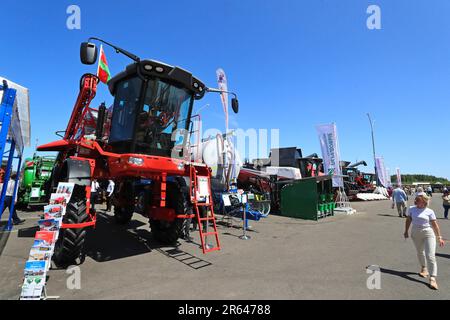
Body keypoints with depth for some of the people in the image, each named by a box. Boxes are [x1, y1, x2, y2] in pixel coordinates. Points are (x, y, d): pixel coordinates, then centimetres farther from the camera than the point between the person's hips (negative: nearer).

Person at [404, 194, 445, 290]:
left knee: (430, 256, -9)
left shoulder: (429, 211, -6)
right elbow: (408, 220, 10)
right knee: (420, 252, 20)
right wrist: (406, 231, 12)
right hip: (415, 233, 3)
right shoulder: (412, 209, 1)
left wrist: (439, 237, -6)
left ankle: (432, 278, -6)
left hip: (428, 233, -3)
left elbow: (435, 224, -4)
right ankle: (424, 269, 43)